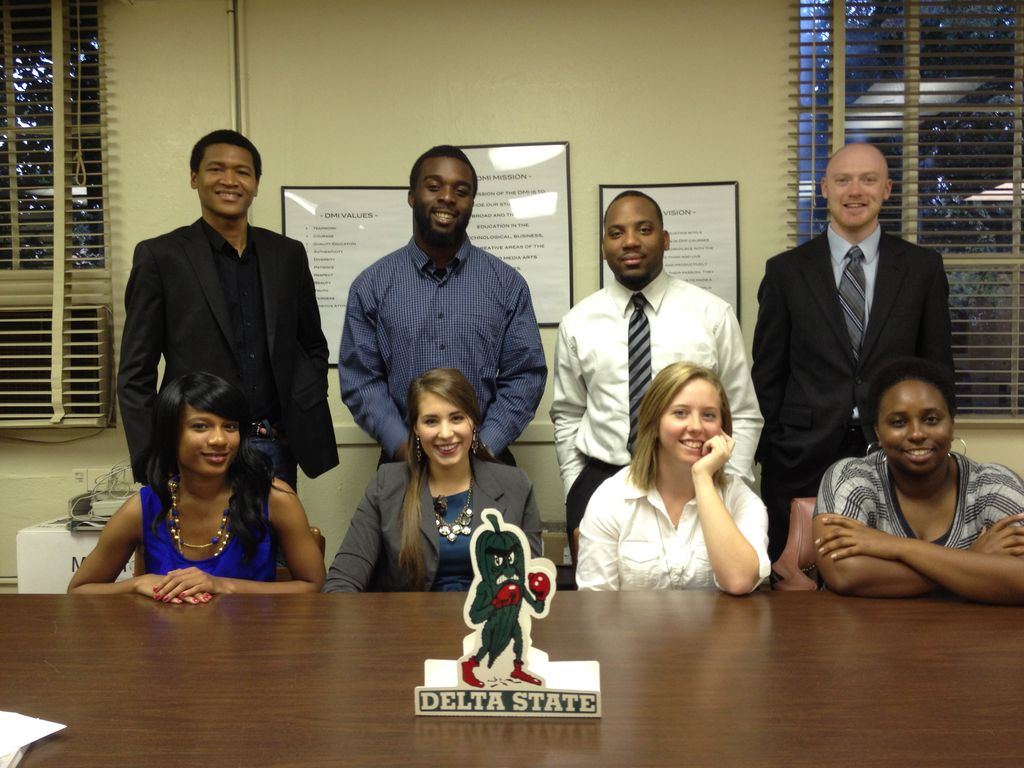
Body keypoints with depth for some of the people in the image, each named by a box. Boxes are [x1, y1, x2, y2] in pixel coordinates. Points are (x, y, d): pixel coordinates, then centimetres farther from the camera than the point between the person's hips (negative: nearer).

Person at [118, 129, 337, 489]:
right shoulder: (160, 256, 0)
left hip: (275, 448, 3)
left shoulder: (288, 254, 9)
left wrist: (304, 409, 2)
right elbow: (135, 375, -1)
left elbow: (313, 346, 19)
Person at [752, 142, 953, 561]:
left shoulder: (923, 267, 5)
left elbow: (938, 366, 8)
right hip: (803, 459, 0)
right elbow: (768, 373, 3)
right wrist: (771, 454, 0)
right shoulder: (786, 270, 2)